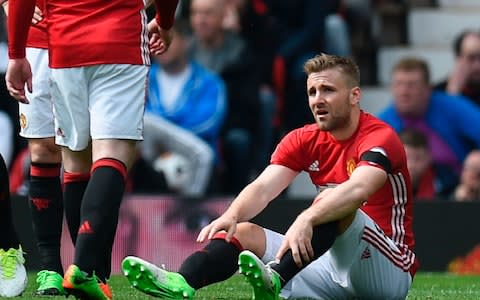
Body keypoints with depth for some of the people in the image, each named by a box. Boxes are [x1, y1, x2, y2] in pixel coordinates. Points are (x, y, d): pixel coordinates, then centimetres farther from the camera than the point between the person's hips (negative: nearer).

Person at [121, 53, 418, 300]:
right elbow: (263, 188, -9)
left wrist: (307, 219, -52)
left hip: (391, 272, -6)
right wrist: (231, 216, -32)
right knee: (244, 232, -10)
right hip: (335, 266, 6)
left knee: (331, 202, -31)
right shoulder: (304, 140, 6)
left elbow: (357, 190, -35)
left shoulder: (380, 138, -13)